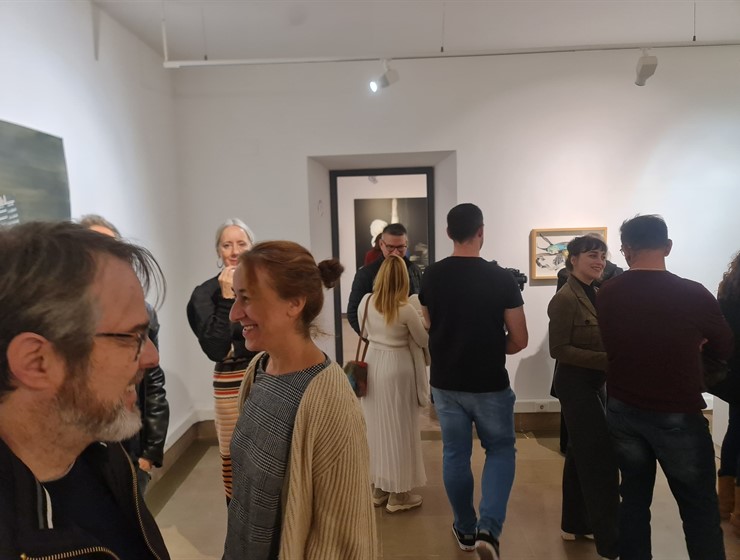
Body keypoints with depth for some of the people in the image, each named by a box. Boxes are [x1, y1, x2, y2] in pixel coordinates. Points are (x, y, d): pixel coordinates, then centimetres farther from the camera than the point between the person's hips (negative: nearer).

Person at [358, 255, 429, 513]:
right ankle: (398, 494, 20)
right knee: (399, 429, 8)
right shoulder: (406, 310, -18)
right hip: (397, 368, -5)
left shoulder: (366, 302, -4)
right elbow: (424, 341, -4)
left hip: (373, 364, 5)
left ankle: (378, 488, 30)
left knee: (376, 426, 16)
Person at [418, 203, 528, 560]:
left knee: (455, 455, 17)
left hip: (445, 383, 3)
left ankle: (465, 530, 32)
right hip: (490, 384, -2)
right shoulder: (502, 279, -14)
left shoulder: (430, 277, -4)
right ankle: (488, 529, 4)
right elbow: (519, 340, -8)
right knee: (501, 450, 18)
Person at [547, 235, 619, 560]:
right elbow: (559, 349, -20)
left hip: (594, 384, 9)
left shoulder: (595, 295, 10)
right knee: (600, 459, -3)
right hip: (576, 385, -9)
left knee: (581, 455, 17)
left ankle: (575, 524, 32)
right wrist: (606, 360, -25)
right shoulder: (566, 298, -17)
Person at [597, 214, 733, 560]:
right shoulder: (694, 294, -16)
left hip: (623, 412, 3)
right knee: (700, 509, 12)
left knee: (634, 499, 16)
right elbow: (723, 350, 1)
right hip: (678, 416, -3)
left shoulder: (606, 295, -6)